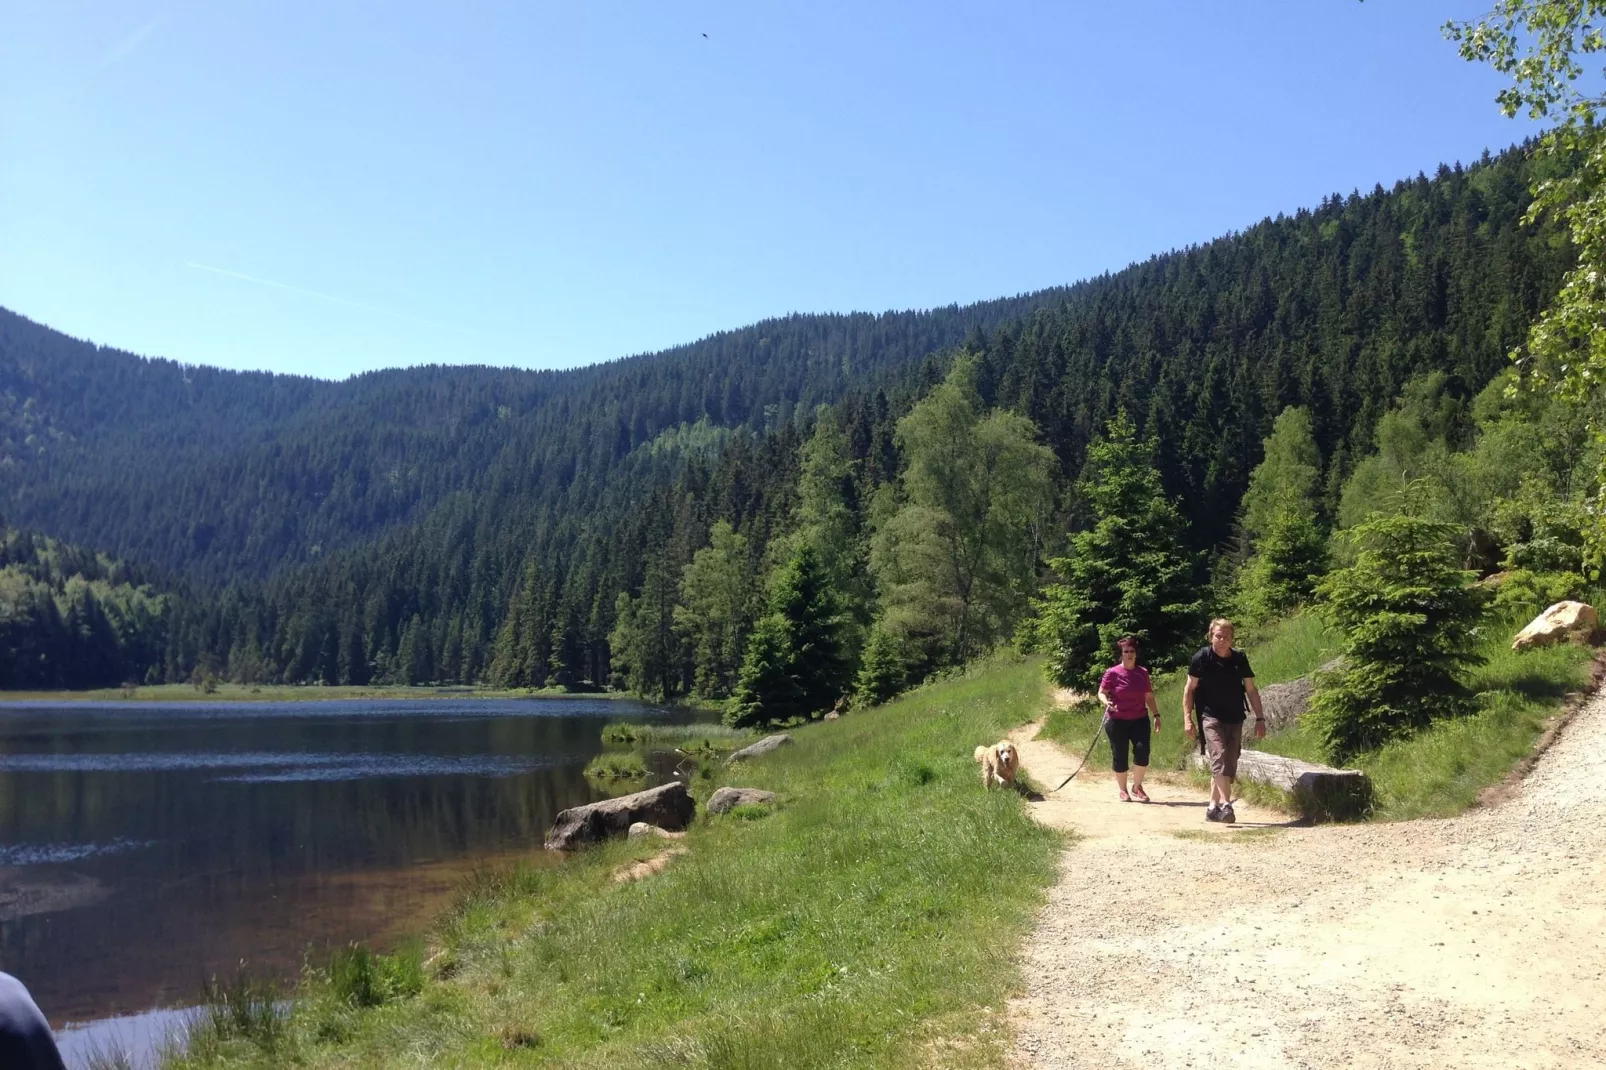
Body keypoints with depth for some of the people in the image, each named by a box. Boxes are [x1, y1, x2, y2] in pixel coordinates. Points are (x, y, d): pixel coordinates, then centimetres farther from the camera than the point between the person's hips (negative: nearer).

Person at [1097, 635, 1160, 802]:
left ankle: (1137, 786, 7)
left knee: (1142, 751, -14)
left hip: (1139, 719, 2)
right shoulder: (1112, 673, -5)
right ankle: (1123, 790, 20)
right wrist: (1106, 702, -23)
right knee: (1120, 757, 1)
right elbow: (1101, 693, -2)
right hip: (1117, 721, -2)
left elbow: (1149, 696, 15)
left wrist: (1156, 715, 12)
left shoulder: (1143, 673, 7)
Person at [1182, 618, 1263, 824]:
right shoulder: (1202, 658, -7)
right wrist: (1187, 718, -8)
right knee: (1220, 757, -21)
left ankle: (1213, 807, 18)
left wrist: (1260, 718, 4)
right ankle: (1225, 805, -27)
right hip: (1211, 717, -5)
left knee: (1229, 765, 8)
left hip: (1235, 719, 5)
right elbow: (1189, 689, -2)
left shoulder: (1240, 659, 3)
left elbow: (1251, 690, 8)